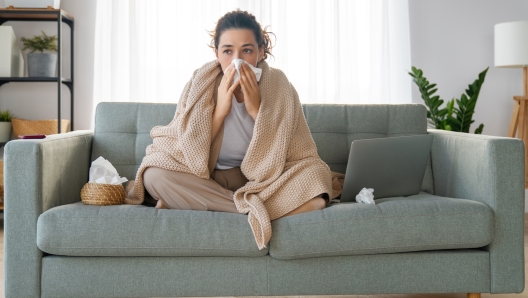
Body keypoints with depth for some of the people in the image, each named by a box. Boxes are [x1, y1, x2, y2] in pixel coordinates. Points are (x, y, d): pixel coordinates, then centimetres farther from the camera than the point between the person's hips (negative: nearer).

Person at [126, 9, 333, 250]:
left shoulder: (279, 86, -12)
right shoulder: (200, 84, -11)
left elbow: (296, 156, -15)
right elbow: (190, 154, -13)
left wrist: (256, 110, -23)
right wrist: (220, 110, -25)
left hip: (261, 182, 0)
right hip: (207, 181, 1)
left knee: (317, 175, -28)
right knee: (155, 175, -28)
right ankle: (256, 211, -20)